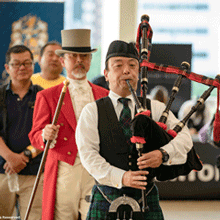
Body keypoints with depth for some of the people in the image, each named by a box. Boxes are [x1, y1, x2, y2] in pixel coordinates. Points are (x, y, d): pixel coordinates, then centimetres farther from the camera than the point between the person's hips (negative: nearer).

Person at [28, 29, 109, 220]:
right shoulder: (47, 97, 9)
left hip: (97, 175, 2)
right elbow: (35, 136, 3)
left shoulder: (104, 96, 16)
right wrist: (46, 135, -19)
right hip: (64, 174, -1)